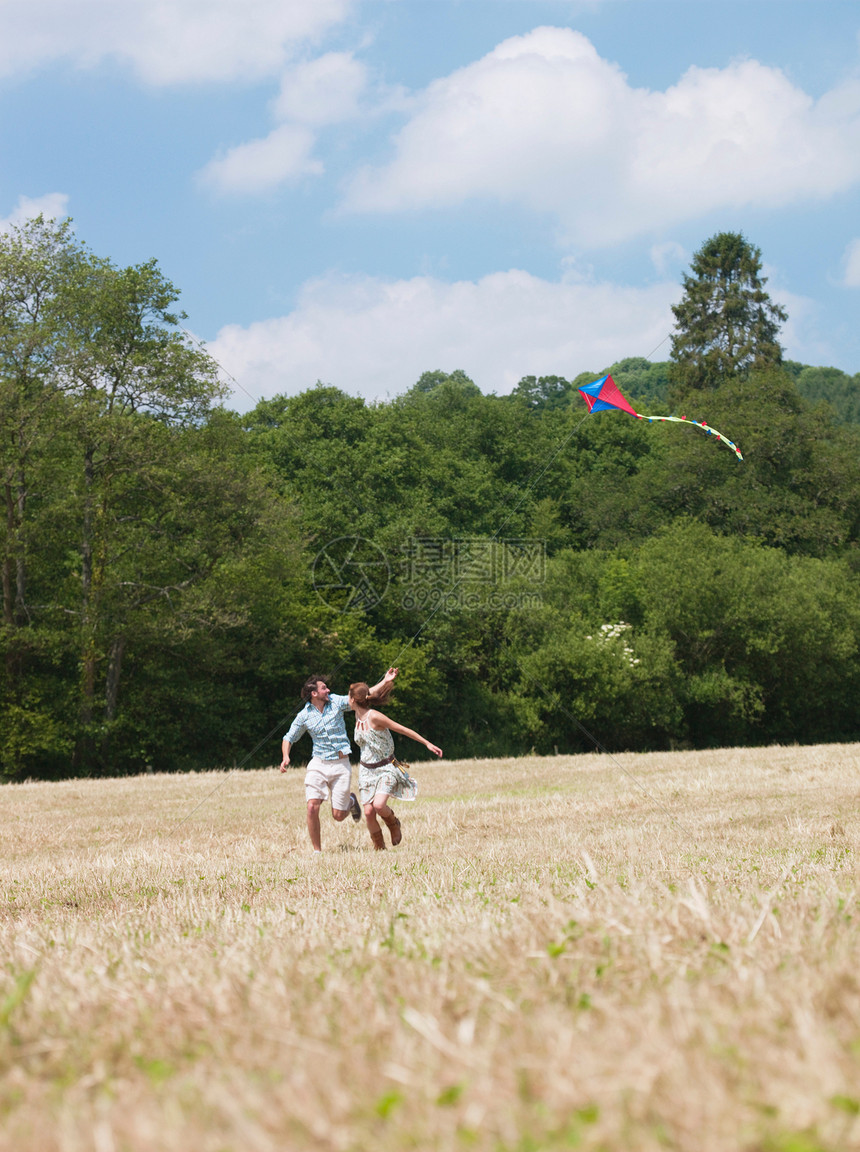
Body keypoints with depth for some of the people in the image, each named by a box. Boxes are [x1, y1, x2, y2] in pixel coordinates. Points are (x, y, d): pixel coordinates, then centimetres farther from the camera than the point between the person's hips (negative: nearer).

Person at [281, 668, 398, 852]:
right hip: (318, 764, 0)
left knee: (338, 816, 1)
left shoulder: (336, 702, -1)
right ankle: (317, 850, 2)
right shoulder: (304, 716, -1)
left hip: (341, 765, 0)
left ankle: (350, 801, 38)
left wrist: (385, 682, -17)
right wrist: (285, 757, -13)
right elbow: (289, 738, 7)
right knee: (312, 807, -15)